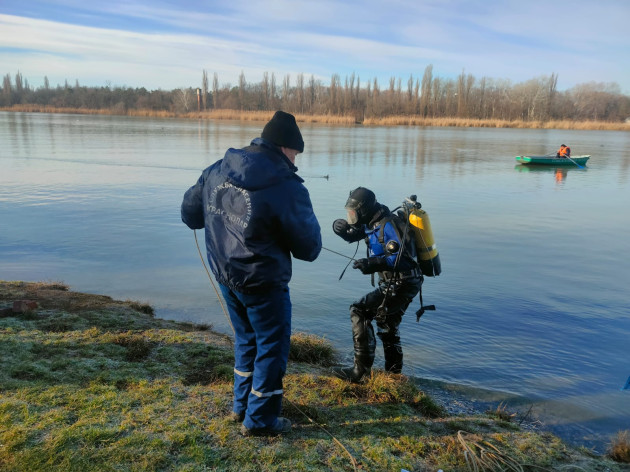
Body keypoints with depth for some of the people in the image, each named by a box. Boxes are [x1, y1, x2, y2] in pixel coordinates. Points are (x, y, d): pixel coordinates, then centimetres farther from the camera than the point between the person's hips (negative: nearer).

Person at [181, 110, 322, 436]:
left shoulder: (216, 171, -2)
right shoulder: (287, 188, -22)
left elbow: (190, 213, 9)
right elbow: (309, 248, -14)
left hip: (225, 275, 7)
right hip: (262, 283, -7)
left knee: (247, 338, 25)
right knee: (272, 347, 12)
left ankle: (242, 405, 39)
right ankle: (259, 420, 25)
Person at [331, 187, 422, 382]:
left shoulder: (388, 225, -21)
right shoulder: (372, 222, 8)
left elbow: (402, 258, -28)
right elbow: (352, 235, 21)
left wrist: (373, 263, -35)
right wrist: (341, 228, -2)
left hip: (401, 284, -11)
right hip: (393, 284, 11)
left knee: (360, 312, -16)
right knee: (387, 326, 21)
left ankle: (362, 370, -12)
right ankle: (394, 373, 37)